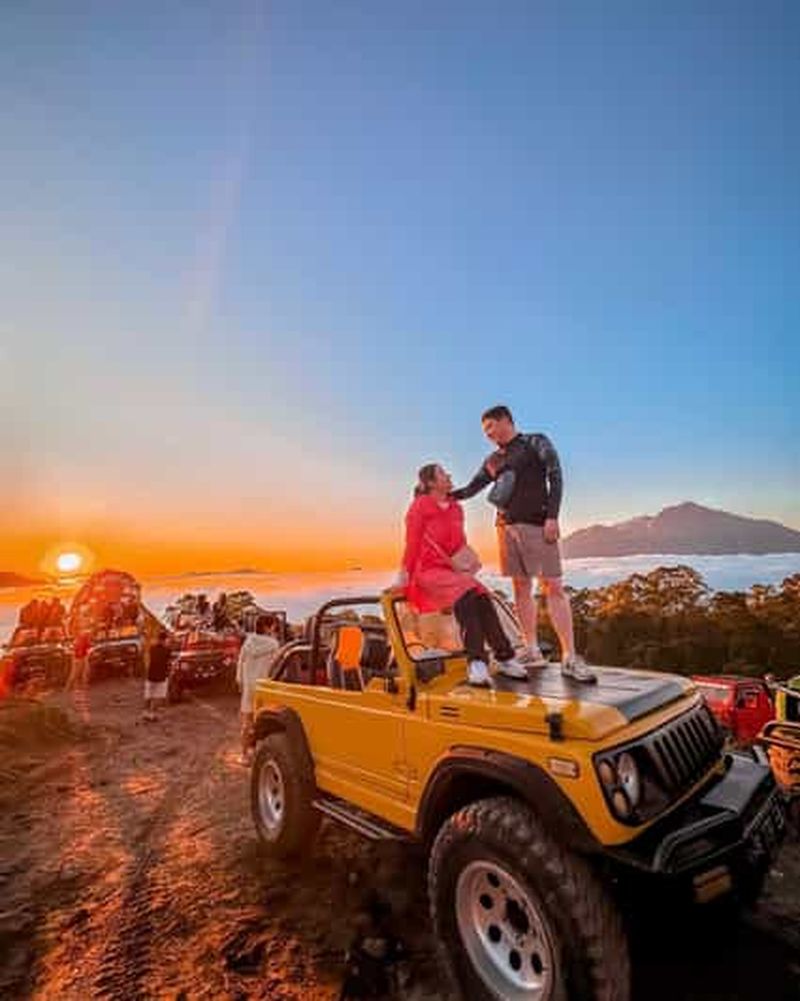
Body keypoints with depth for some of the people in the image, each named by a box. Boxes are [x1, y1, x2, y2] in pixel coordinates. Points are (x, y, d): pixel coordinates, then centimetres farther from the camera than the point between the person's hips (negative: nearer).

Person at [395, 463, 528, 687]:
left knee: (482, 596, -24)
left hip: (453, 571, 5)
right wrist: (405, 577, -6)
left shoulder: (456, 508, 15)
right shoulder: (419, 506, -2)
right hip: (428, 571, -5)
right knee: (465, 595, -32)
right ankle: (476, 661, -36)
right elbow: (412, 545, -3)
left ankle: (504, 656, -22)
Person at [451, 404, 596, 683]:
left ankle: (569, 658, -7)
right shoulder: (492, 460, 19)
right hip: (507, 525, 5)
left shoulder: (536, 443, 6)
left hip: (536, 524, -5)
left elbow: (555, 476, -3)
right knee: (521, 587, 3)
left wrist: (552, 516, -14)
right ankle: (533, 652, 9)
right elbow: (471, 489, 19)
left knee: (553, 587, -9)